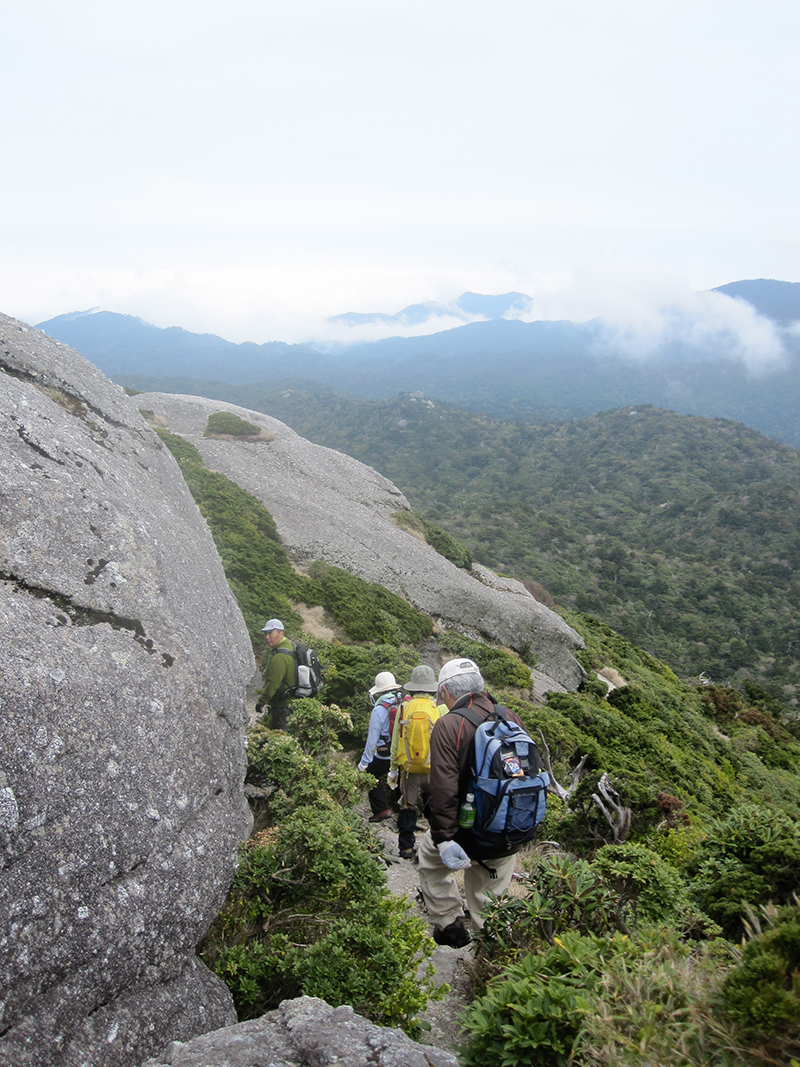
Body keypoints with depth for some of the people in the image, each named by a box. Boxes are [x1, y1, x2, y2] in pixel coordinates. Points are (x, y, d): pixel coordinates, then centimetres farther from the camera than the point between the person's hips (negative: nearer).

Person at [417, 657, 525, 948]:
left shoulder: (449, 725, -17)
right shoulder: (511, 719, -1)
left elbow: (443, 789, -24)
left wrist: (443, 837, -21)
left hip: (469, 834, -4)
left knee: (430, 859, 25)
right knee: (490, 893, 25)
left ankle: (450, 923, 25)